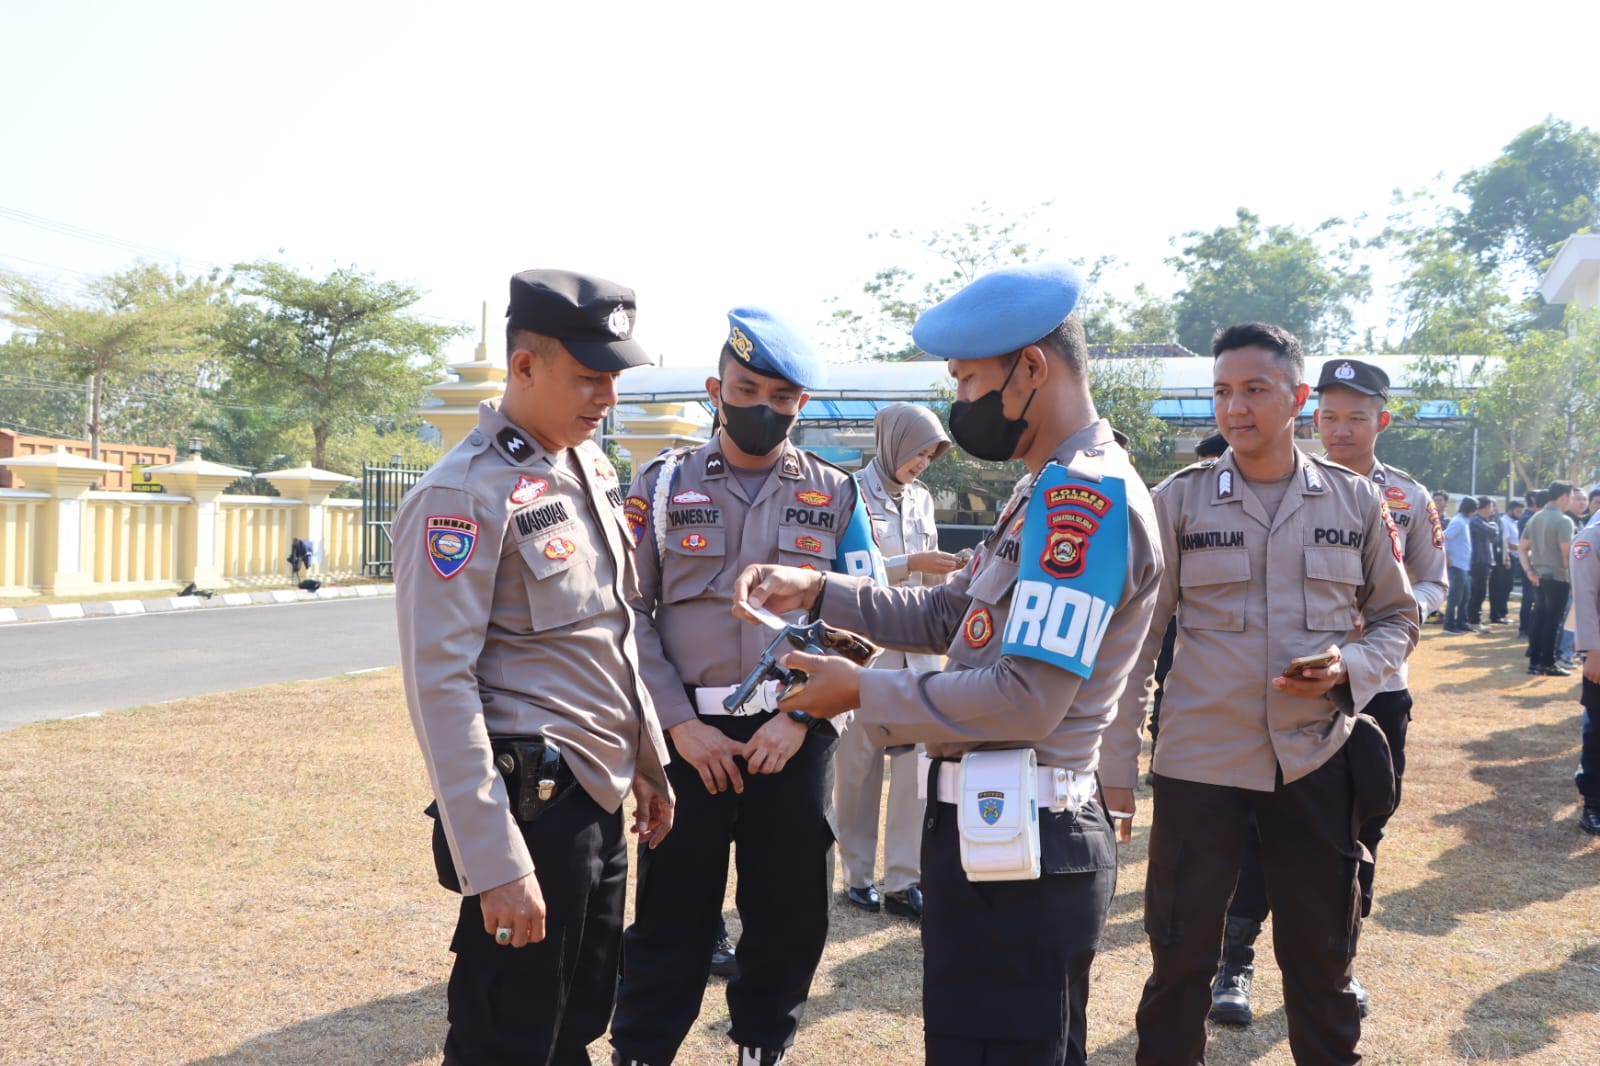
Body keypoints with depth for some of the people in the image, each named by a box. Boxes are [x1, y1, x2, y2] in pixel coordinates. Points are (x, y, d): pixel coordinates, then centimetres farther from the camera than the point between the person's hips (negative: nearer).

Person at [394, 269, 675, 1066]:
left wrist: (649, 760, 19)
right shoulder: (466, 495, -17)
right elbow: (441, 684, -21)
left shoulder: (591, 464, 10)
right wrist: (494, 864, -23)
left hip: (602, 798, 8)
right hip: (533, 804, -8)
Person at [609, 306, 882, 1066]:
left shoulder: (835, 496, 5)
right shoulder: (662, 485, 3)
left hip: (795, 737, 1)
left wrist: (800, 716, -10)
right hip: (690, 735, -1)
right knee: (672, 912, 5)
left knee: (790, 912, 11)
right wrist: (680, 724, -10)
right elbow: (629, 613, -2)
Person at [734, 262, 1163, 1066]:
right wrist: (817, 592, 9)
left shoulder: (1086, 494, -19)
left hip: (1018, 848, -11)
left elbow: (1025, 699, -25)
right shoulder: (1059, 488, 15)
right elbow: (949, 616, 19)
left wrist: (862, 692, -15)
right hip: (994, 832, 11)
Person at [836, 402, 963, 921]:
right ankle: (858, 875, 16)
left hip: (917, 645, 5)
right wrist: (910, 563, -21)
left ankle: (904, 881, 5)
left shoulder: (921, 499, 11)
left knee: (917, 761, -1)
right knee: (858, 762, 4)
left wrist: (949, 570, -4)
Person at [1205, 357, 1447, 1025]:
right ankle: (1236, 962, 8)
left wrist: (1402, 611, -11)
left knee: (1361, 833, 12)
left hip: (1377, 688, 3)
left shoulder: (1409, 498, 4)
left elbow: (1433, 582, 11)